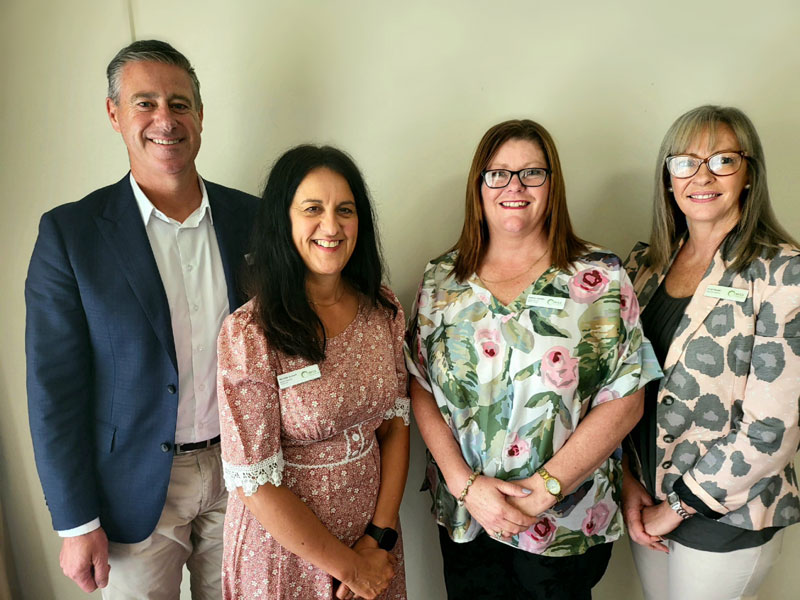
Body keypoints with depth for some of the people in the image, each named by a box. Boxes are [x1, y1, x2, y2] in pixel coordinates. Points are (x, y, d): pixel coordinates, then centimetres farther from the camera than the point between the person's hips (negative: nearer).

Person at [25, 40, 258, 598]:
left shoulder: (252, 218, -3)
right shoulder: (69, 232, -11)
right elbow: (54, 388, -8)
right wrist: (77, 522, -6)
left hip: (239, 471, 3)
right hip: (138, 486, -2)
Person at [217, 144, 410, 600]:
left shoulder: (384, 310, -7)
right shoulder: (249, 333, -21)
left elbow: (396, 422, -2)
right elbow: (254, 482, -19)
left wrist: (380, 536, -8)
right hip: (286, 549, -4)